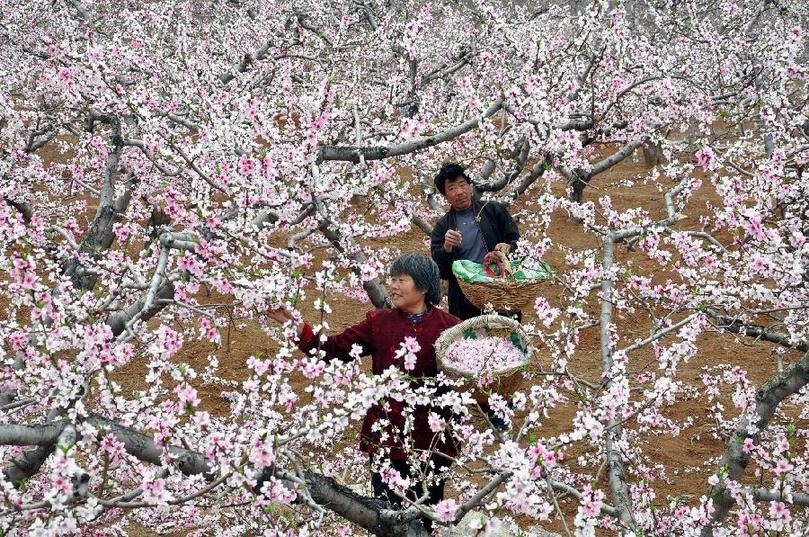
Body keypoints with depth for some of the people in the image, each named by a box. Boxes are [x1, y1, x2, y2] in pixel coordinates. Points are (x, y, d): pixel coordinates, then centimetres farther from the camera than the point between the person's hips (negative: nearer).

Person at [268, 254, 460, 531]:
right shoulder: (379, 322, 1)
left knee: (425, 516, 14)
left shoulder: (448, 327, -6)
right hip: (387, 436, 2)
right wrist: (298, 328, -10)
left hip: (430, 438, -2)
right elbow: (335, 348, 0)